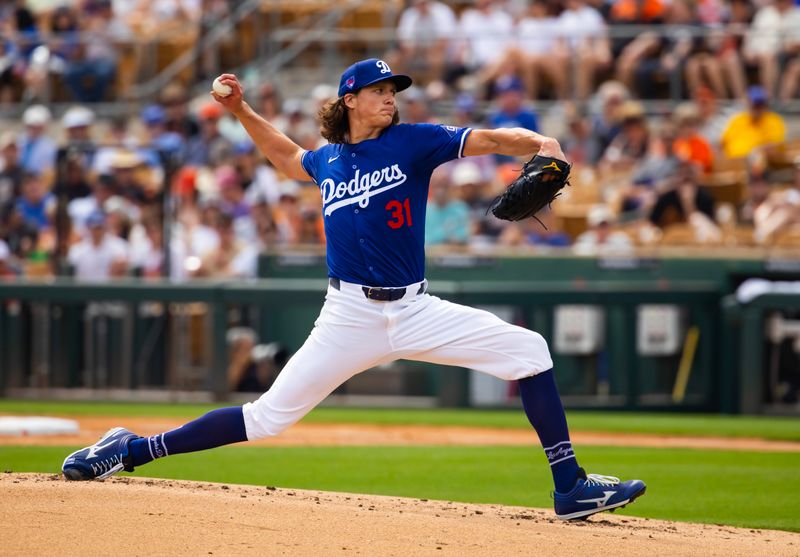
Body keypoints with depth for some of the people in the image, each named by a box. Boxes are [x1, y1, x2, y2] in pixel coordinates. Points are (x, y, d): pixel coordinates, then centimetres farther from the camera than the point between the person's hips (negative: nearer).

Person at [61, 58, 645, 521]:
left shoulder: (412, 142, 0)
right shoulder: (326, 160, 9)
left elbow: (490, 139, -12)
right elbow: (287, 156, 33)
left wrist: (539, 144, -31)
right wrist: (242, 110, 24)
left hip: (416, 310, 0)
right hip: (350, 315, 0)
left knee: (526, 348, -14)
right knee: (268, 417, -3)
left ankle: (570, 487, -10)